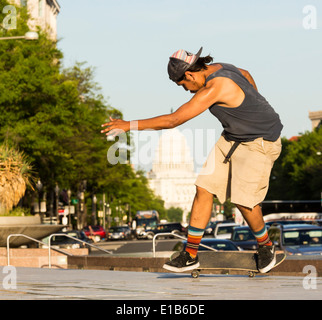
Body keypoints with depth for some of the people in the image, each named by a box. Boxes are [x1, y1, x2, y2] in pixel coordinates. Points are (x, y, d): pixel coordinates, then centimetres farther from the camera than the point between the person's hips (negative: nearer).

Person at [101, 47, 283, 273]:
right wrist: (252, 106, 38)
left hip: (260, 142, -10)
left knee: (243, 199, -15)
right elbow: (246, 75, 22)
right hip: (233, 137, 10)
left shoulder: (215, 87, -30)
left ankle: (266, 246, 14)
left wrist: (130, 125, -26)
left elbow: (173, 120, -31)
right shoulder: (219, 69, -2)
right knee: (204, 188, 1)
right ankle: (191, 254, 6)